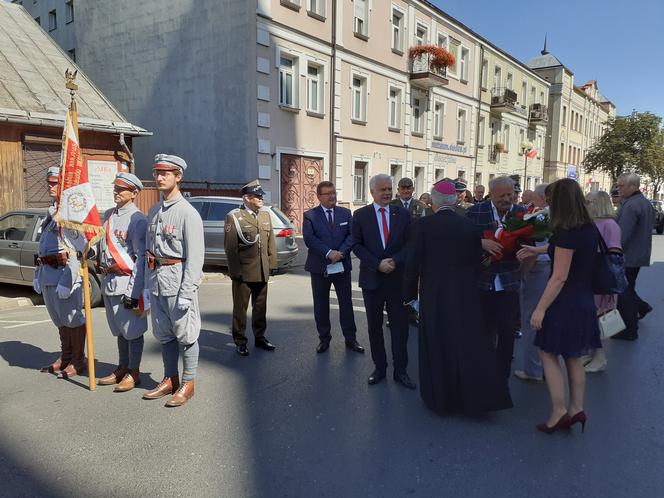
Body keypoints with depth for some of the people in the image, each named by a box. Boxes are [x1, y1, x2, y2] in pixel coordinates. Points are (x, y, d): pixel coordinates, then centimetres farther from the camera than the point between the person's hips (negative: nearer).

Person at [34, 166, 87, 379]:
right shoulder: (52, 211, 18)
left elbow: (76, 250, -19)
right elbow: (43, 245, 21)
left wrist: (67, 280, -23)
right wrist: (38, 274, 19)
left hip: (64, 271, -9)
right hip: (48, 272, 9)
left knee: (72, 318, -1)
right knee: (59, 318, 17)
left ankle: (78, 361, 11)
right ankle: (65, 357, 29)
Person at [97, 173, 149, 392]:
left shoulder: (137, 220, -13)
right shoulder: (109, 215, 12)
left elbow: (141, 258, -18)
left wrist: (133, 292, -21)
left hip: (127, 281, -8)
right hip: (109, 280, 8)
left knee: (132, 330, 3)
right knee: (119, 329, 19)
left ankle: (134, 372, 16)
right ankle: (122, 368, 32)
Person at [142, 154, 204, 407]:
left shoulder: (188, 213, -10)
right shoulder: (154, 211, 13)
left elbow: (195, 256, -15)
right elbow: (148, 249, 18)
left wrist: (186, 293, -18)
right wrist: (148, 280, 13)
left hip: (177, 278, -7)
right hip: (156, 280, 7)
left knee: (185, 334, 3)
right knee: (163, 334, 16)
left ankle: (188, 384, 17)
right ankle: (170, 379, 31)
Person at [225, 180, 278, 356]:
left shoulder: (265, 215, 11)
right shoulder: (234, 217, -8)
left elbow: (271, 242, 11)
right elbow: (230, 246, -10)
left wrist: (272, 264, 5)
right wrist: (235, 270, -11)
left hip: (262, 272, 6)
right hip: (243, 272, -5)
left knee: (260, 307, 16)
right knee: (240, 308, 7)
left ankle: (260, 337, 31)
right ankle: (240, 342, 19)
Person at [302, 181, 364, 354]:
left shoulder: (346, 213, 6)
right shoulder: (310, 215, -2)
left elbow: (352, 235, -1)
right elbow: (309, 239, -13)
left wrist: (341, 252, -17)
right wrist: (328, 253, -21)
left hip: (342, 266, 2)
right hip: (320, 267, -1)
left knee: (346, 303, 8)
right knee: (321, 305, 9)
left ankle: (350, 339, 21)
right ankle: (324, 339, 23)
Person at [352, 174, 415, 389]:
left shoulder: (403, 214, 3)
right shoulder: (360, 215, 0)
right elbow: (357, 245, -4)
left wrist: (394, 261, -15)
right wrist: (378, 264, -14)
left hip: (397, 278, 0)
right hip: (372, 278, 0)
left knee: (400, 326, 4)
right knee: (374, 326, 10)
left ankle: (400, 370, 17)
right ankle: (379, 367, 24)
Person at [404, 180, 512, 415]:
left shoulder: (422, 226, -11)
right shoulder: (469, 225, -2)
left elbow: (413, 264, -9)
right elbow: (477, 262, 5)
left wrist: (409, 293, 3)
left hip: (433, 295, -2)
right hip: (465, 293, 2)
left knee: (436, 346, 10)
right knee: (469, 344, 12)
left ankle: (440, 398, 23)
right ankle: (474, 397, 20)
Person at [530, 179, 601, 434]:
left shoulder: (566, 233, -21)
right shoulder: (590, 229, 5)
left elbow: (559, 277, -22)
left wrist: (540, 309, -16)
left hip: (565, 304, -9)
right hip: (584, 302, 9)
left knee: (549, 355, 3)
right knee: (573, 357, 16)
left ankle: (559, 413, 6)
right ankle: (576, 408, 22)